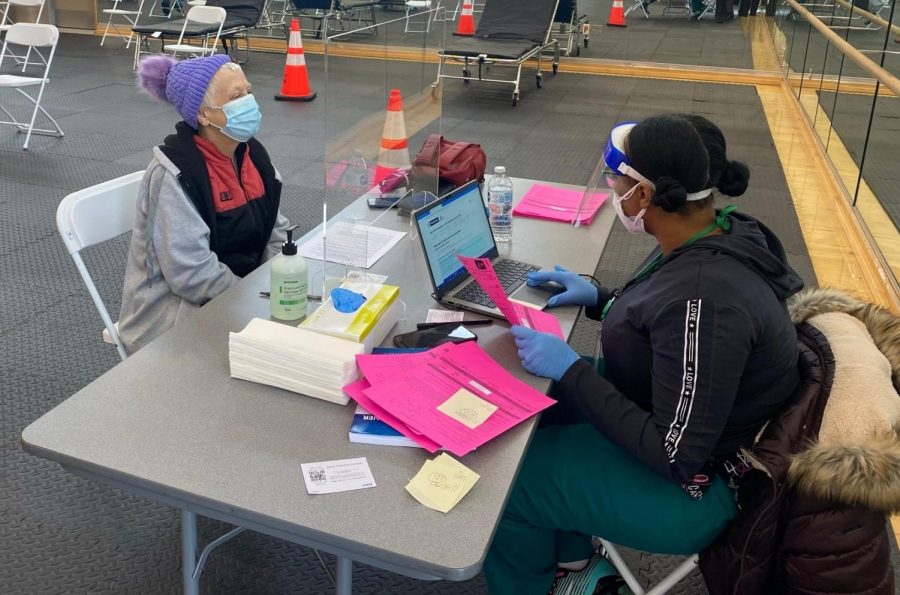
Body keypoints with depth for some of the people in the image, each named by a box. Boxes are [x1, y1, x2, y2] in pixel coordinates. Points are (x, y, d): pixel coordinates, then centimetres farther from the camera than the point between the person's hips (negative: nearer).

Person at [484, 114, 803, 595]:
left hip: (690, 484, -9)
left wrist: (570, 371, -26)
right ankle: (570, 556, 32)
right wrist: (599, 298, 2)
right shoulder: (718, 233, -7)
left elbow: (677, 457, -30)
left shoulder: (704, 296, -36)